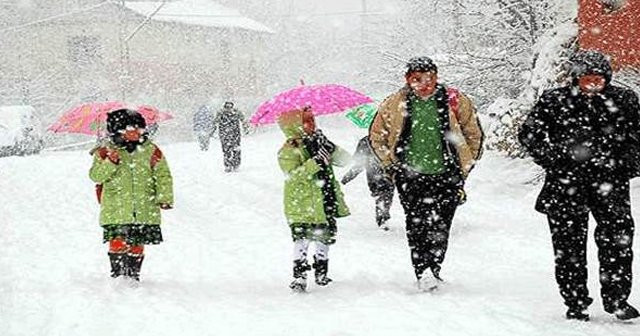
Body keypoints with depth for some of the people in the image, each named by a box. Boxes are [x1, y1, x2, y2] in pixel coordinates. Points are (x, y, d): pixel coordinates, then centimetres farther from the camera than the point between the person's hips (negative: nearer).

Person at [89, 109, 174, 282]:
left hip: (144, 211, 2)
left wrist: (165, 198, -4)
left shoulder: (151, 151, 6)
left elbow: (163, 176, 7)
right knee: (118, 243, -11)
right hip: (116, 211, -2)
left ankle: (133, 275, 21)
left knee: (137, 245, 7)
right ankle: (118, 274, 1)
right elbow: (96, 176, -4)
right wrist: (110, 163, -21)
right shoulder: (105, 152, 2)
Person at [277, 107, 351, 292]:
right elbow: (293, 175, -23)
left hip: (325, 204, 6)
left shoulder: (318, 144, 11)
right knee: (302, 239, -13)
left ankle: (321, 273, 28)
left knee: (325, 238, 14)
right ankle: (299, 276, -9)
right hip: (302, 206, -6)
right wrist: (316, 162, -31)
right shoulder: (288, 151, -8)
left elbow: (344, 160, 6)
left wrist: (330, 148, -12)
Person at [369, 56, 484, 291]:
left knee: (439, 227, -7)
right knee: (417, 228, -6)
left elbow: (474, 136, 12)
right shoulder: (394, 105, 2)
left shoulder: (455, 102, 0)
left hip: (446, 176, 0)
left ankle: (433, 271, -2)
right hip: (411, 177, 1)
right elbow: (376, 137, 15)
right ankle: (422, 273, -5)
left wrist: (464, 169, 10)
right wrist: (392, 166, 8)